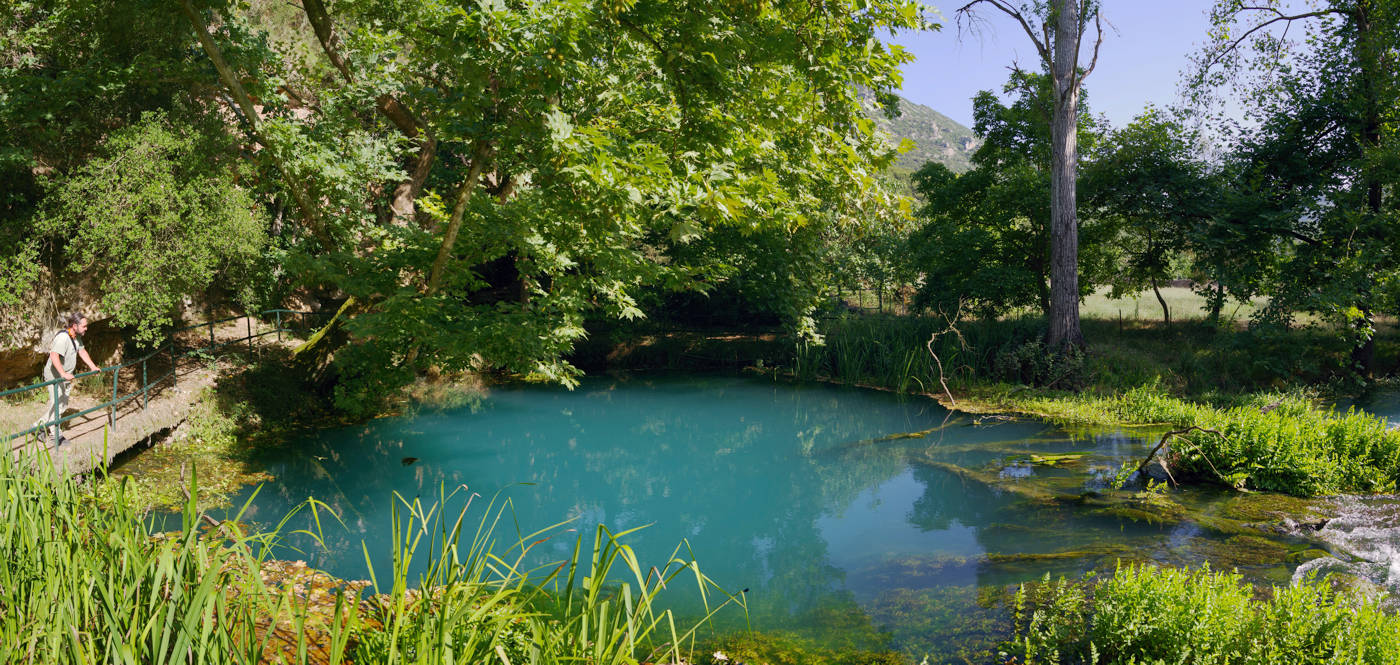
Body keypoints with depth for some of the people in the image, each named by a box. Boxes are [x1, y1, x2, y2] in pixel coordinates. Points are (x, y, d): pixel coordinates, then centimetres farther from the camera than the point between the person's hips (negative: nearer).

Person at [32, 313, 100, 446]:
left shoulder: (77, 336, 3)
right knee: (57, 405, -5)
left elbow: (82, 351, 18)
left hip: (66, 376, 10)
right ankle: (56, 435, 5)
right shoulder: (63, 337, -28)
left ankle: (40, 425, 33)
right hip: (54, 375, -10)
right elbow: (54, 356, -40)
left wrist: (93, 366, 14)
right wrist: (63, 374, -46)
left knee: (63, 404, 17)